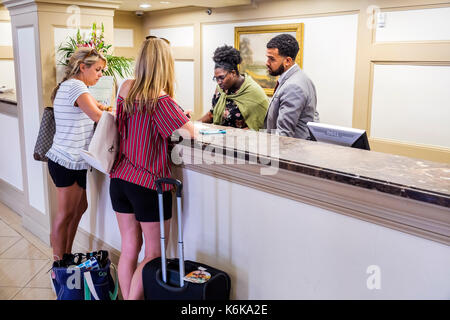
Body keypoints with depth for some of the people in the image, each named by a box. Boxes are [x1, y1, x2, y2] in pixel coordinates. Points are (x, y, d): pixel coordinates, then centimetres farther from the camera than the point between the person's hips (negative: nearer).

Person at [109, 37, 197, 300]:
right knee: (153, 254, 10)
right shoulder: (160, 101, -18)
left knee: (129, 249, 17)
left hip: (120, 180, 7)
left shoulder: (126, 89, 3)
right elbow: (190, 133, -22)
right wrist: (185, 121, -1)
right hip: (149, 184, -6)